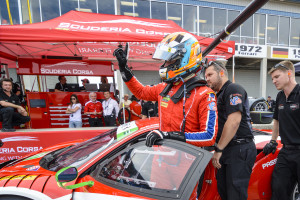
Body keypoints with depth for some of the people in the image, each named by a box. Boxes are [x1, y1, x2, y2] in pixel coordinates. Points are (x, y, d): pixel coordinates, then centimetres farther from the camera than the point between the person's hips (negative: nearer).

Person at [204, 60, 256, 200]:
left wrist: (219, 149, -17)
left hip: (239, 150, -10)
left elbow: (234, 121, -21)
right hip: (227, 150, 10)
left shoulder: (233, 89, -10)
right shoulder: (220, 94, 21)